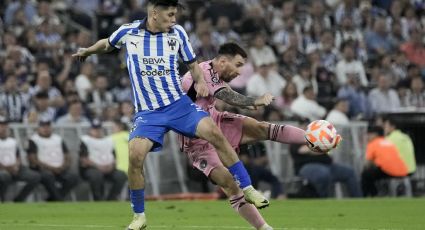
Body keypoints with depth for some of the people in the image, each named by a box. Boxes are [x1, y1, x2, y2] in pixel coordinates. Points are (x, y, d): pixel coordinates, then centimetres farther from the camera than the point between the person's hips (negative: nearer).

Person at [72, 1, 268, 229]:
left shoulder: (177, 33, -1)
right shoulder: (128, 32, -3)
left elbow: (193, 64, 11)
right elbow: (107, 44, 22)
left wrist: (200, 81, -7)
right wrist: (87, 51, 26)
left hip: (179, 104, 1)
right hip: (148, 112, -1)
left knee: (214, 133, -21)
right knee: (135, 155, -22)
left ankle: (247, 189, -9)